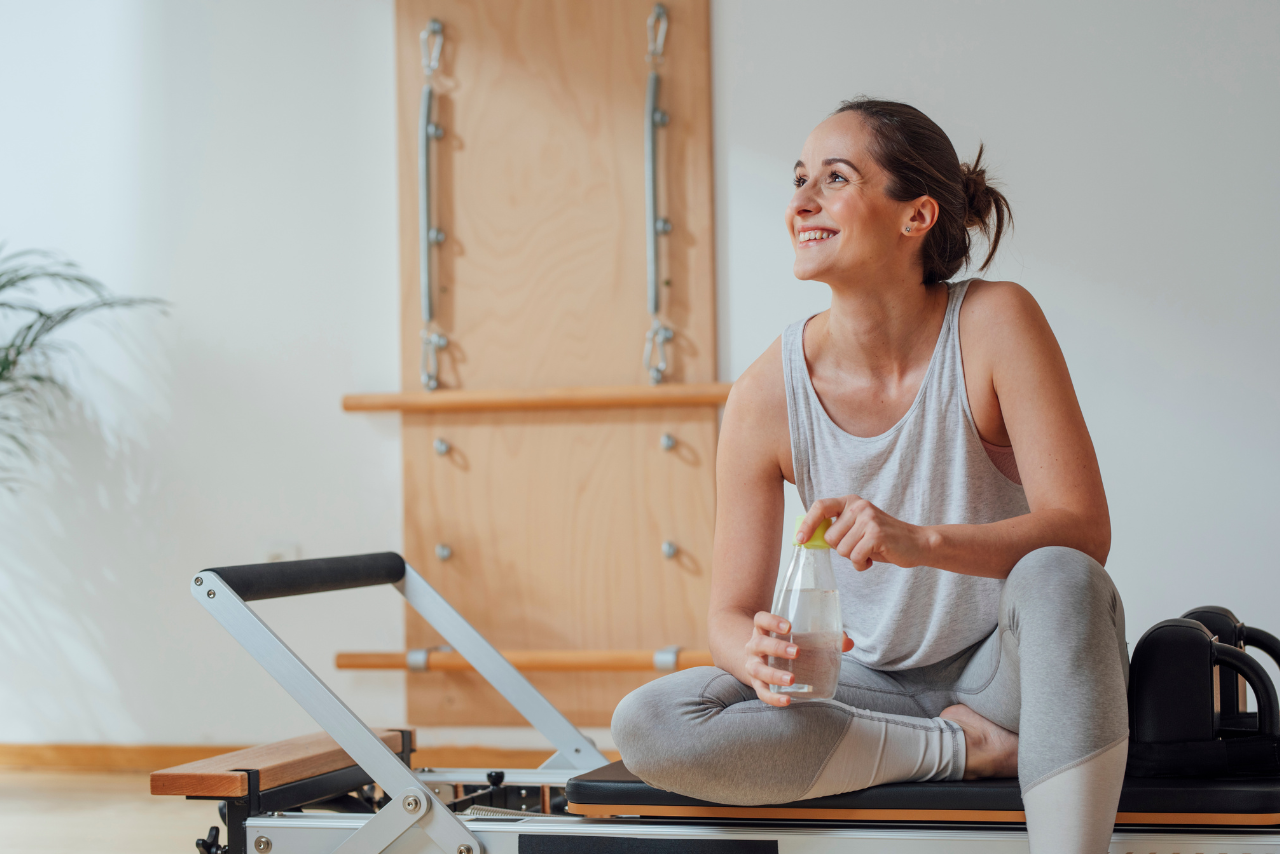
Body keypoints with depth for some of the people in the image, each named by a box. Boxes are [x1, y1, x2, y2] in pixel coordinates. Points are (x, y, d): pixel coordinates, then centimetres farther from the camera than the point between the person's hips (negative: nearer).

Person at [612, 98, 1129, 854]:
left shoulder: (994, 323, -16)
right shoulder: (767, 396, -11)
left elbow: (1084, 530, -21)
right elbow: (732, 614, -6)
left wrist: (923, 542, -39)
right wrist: (758, 658, -31)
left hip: (1007, 669, -2)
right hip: (876, 687, 3)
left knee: (1059, 579, -36)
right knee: (646, 726, -21)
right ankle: (965, 747, -15)